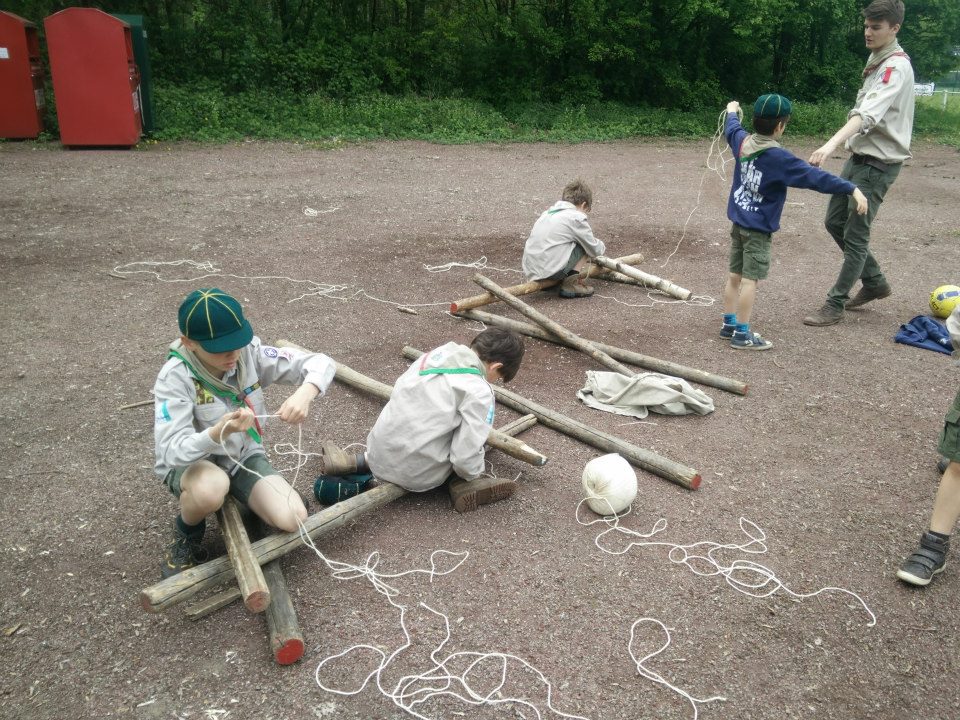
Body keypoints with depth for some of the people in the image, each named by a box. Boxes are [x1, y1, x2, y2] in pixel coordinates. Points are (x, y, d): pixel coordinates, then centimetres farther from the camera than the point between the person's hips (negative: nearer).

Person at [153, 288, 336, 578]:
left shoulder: (249, 352, -18)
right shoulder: (175, 377, -26)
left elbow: (321, 363, -18)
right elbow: (171, 450, -32)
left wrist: (305, 393, -41)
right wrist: (219, 432, -51)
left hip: (244, 457, 3)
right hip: (190, 463, -3)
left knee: (293, 519, -21)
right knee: (212, 487, -40)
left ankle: (249, 504, 15)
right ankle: (187, 533, -3)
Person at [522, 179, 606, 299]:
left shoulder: (547, 213, 20)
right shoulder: (576, 217, -2)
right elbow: (594, 249, 7)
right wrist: (602, 247, 32)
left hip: (530, 272, 8)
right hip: (551, 270, -8)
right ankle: (570, 283, 2)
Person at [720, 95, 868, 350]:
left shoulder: (742, 142, 0)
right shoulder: (779, 158, -21)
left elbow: (731, 129, 24)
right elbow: (815, 177, -24)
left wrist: (732, 112, 45)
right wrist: (852, 189, -22)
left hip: (738, 222, 8)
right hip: (757, 229, -8)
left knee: (734, 276, 14)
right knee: (750, 280, -4)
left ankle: (729, 324, 24)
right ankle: (742, 335, 0)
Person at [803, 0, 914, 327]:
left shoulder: (896, 67, -18)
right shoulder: (876, 61, 11)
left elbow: (868, 115, -34)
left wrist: (831, 144, -47)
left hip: (879, 163, -9)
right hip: (859, 156, 9)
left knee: (855, 234, -5)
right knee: (834, 221, 14)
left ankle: (835, 306, 5)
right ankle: (874, 282, 29)